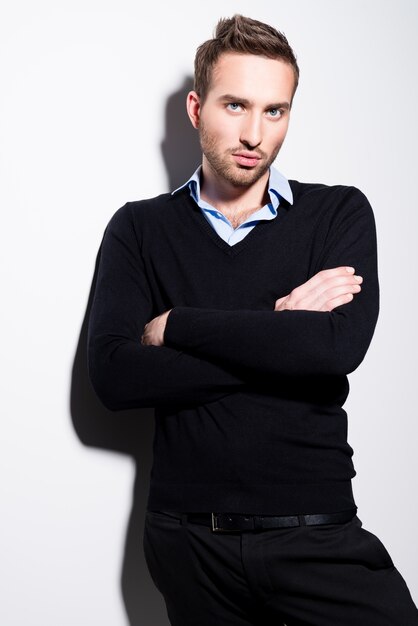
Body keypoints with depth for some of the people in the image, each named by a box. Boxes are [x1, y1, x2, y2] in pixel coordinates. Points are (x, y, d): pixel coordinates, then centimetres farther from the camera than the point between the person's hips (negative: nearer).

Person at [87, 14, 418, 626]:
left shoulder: (340, 213, 1)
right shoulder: (140, 227, 4)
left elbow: (340, 346, -16)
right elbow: (113, 375, -10)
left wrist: (175, 325, -10)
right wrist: (279, 333, -12)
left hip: (315, 534, -1)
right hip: (190, 543, 1)